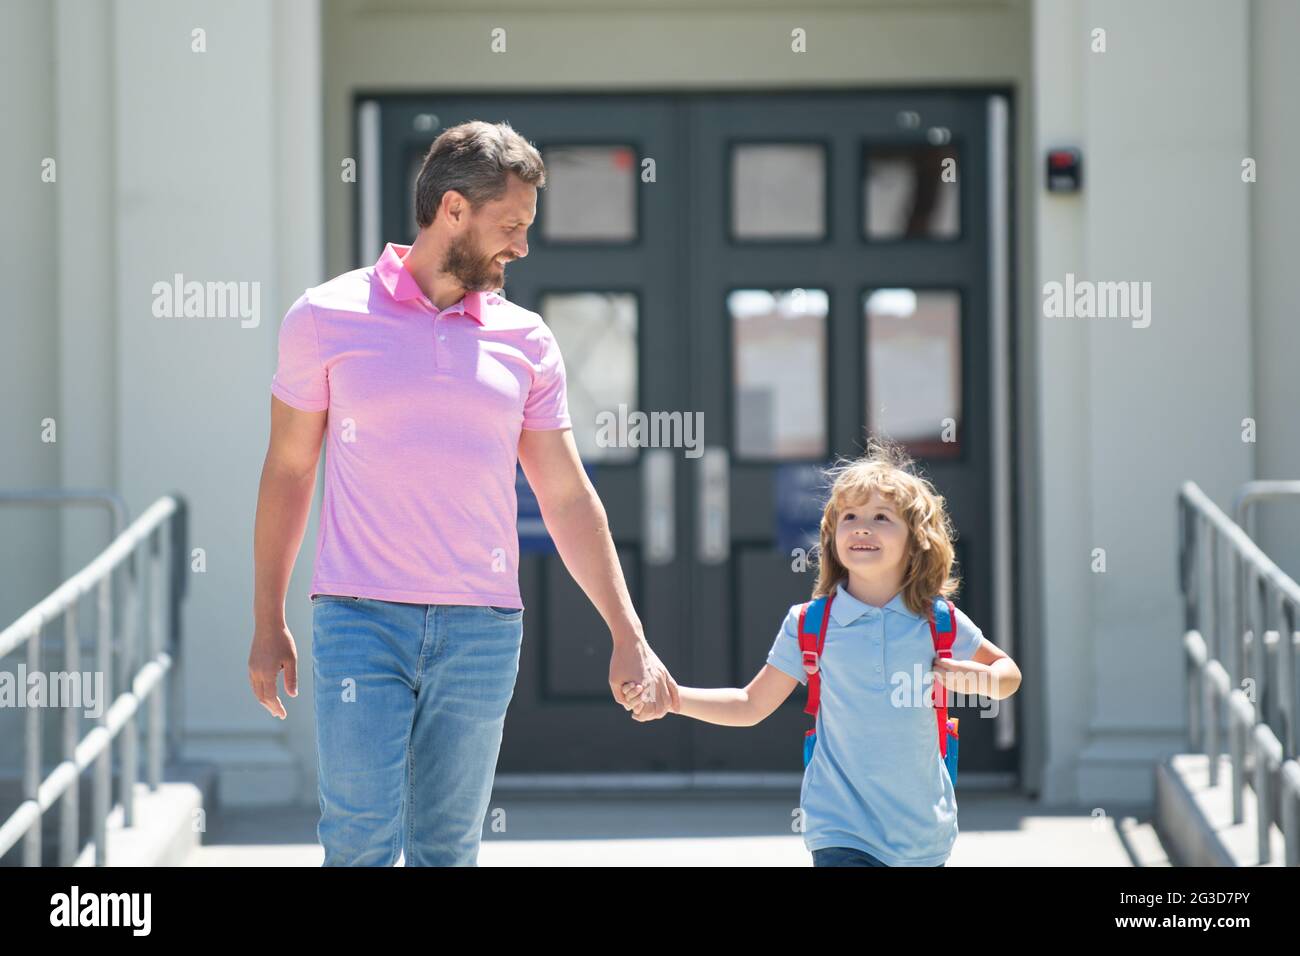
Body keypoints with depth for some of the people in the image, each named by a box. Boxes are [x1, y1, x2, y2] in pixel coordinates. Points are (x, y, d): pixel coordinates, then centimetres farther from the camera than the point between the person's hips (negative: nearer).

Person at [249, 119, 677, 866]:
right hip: (360, 618, -3)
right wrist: (269, 624, 8)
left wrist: (629, 639, 9)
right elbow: (288, 471, 9)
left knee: (450, 848, 5)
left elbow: (569, 500, 13)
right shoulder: (327, 318, 2)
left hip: (483, 629, 3)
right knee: (361, 841, -10)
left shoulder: (525, 340, 10)